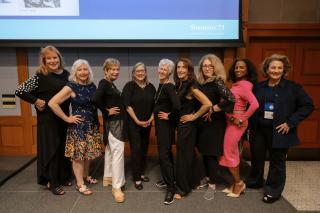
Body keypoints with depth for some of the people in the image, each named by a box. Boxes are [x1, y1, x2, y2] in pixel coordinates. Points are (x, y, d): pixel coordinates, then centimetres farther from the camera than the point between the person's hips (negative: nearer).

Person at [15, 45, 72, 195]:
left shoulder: (66, 74, 5)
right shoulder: (40, 76, -11)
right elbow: (19, 91, -11)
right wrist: (36, 101, -13)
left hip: (64, 117, 5)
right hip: (48, 119, -5)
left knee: (64, 147, 13)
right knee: (50, 149, 4)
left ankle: (64, 177, 30)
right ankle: (52, 182, 18)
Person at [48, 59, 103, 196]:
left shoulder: (92, 86, 5)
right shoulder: (70, 87, -12)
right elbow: (52, 103, -17)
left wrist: (96, 119, 5)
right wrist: (67, 118, -14)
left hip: (92, 125, 6)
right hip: (78, 126, -6)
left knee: (89, 153, 16)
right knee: (78, 155, 3)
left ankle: (86, 176, 36)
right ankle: (80, 184, 17)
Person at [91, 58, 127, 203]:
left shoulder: (111, 84, 13)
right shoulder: (104, 83, -15)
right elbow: (95, 99, -30)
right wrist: (107, 111, -20)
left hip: (117, 121, 10)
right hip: (113, 121, -10)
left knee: (110, 150, 17)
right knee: (118, 151, -8)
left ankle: (107, 178, 30)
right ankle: (116, 186, -1)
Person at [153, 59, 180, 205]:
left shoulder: (169, 86, -18)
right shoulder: (160, 85, 10)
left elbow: (177, 105, -33)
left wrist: (169, 117, -18)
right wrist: (156, 116, 13)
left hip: (166, 124, -10)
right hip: (160, 123, 10)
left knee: (164, 155, -7)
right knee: (166, 152, 19)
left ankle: (171, 188, 3)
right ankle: (168, 179, 34)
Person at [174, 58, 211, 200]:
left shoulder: (191, 87, -18)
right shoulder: (180, 85, 7)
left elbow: (208, 104, -27)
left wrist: (194, 116, -17)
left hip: (187, 125, -8)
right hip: (181, 124, 9)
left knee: (183, 155, 2)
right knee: (187, 154, 18)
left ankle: (183, 188, 17)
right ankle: (187, 183, 33)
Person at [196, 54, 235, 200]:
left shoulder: (217, 82, -15)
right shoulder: (201, 83, 5)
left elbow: (230, 99, -29)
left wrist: (213, 109, -21)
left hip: (215, 123, -7)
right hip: (202, 123, 7)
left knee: (212, 154, 1)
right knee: (204, 152, 16)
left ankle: (212, 185, 15)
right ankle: (207, 178, 35)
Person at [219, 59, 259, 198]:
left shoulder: (244, 85, -15)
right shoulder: (237, 84, 10)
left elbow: (255, 104, -28)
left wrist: (242, 120, -20)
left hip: (236, 122, -9)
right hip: (231, 121, 9)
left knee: (228, 152, 0)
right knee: (233, 152, 14)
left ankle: (238, 183, 18)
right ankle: (237, 183, 27)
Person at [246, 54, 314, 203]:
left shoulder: (293, 87, -4)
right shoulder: (259, 87, 3)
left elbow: (308, 106, -4)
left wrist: (290, 123, -12)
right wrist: (251, 126, -1)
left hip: (279, 132, -3)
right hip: (258, 130, 3)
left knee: (277, 161, 9)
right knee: (256, 157, 16)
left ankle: (273, 190, 28)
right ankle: (254, 182, 40)